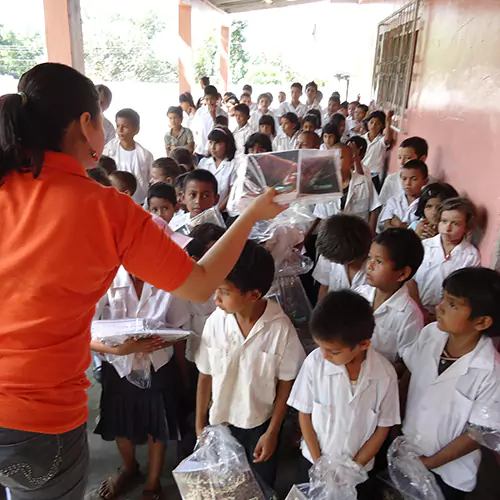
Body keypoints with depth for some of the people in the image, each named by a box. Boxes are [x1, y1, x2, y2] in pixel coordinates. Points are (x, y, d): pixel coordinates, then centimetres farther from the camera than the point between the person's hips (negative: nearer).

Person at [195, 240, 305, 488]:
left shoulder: (281, 327, -24)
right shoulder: (215, 322, -18)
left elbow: (286, 382, -11)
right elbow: (205, 376, -5)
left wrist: (272, 432, -5)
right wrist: (200, 426, 1)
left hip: (261, 424, -1)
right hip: (219, 421, 2)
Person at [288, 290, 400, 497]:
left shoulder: (385, 374, -23)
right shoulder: (314, 362, -25)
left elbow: (383, 427, -9)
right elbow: (304, 414, -10)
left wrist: (354, 466, -9)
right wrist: (319, 462, -9)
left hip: (359, 467, 0)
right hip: (314, 459, 1)